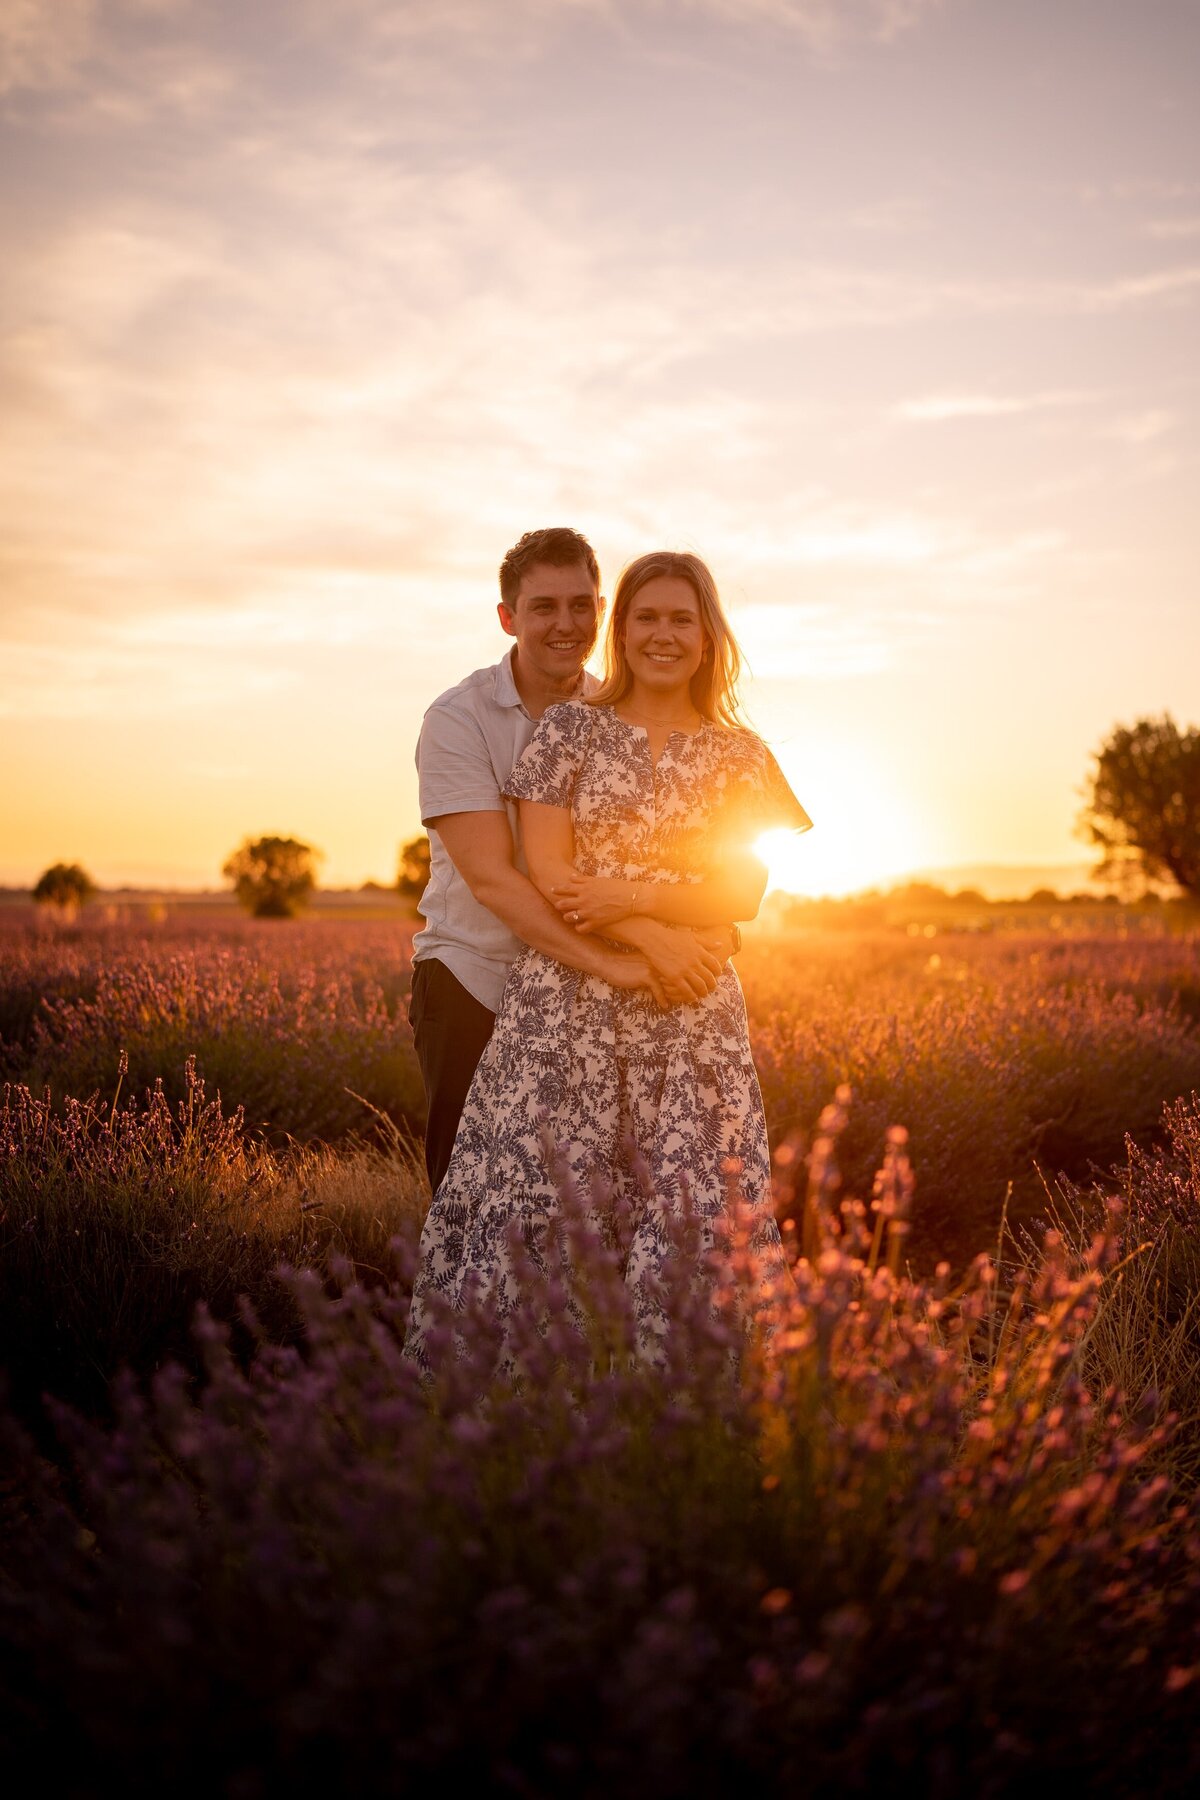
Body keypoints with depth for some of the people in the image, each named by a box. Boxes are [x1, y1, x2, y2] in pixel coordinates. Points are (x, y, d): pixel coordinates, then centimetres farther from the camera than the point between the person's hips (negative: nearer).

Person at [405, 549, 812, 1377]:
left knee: (690, 1216, -2)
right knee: (541, 1200, -5)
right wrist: (663, 944, -10)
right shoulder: (570, 729, 5)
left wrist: (634, 895, -13)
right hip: (566, 1008, -1)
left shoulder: (741, 755, 10)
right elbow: (548, 877, -4)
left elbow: (744, 896, 2)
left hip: (692, 1016, 2)